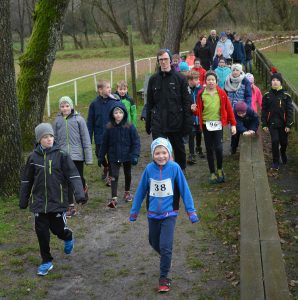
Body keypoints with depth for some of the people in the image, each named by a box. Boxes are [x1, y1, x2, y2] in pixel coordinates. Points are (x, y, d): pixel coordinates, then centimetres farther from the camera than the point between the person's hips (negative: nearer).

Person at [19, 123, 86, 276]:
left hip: (57, 201, -2)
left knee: (58, 229, 5)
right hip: (39, 202, 2)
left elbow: (73, 175, -11)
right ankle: (46, 261, 19)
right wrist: (23, 200, 15)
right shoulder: (33, 157, 2)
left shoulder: (61, 155, -6)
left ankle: (68, 238, 41)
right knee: (42, 232, 3)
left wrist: (79, 193, -23)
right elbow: (26, 180, 11)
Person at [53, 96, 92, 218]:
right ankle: (71, 207, 11)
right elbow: (55, 139, 7)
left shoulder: (78, 119, -5)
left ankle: (84, 189, 43)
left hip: (77, 155, -2)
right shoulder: (57, 121, 2)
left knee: (79, 178, 8)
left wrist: (88, 157, -6)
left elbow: (86, 138, -4)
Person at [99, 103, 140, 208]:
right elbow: (104, 143, 2)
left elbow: (136, 142, -11)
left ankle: (127, 192, 40)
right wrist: (101, 156, 4)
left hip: (127, 156, 0)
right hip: (114, 157, 0)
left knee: (128, 175, 19)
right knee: (114, 176, -6)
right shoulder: (109, 128, -6)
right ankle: (114, 198, -5)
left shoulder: (130, 127, -12)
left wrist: (135, 155, -20)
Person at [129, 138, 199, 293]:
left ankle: (163, 277, 8)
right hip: (153, 214, 3)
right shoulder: (149, 169, -9)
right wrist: (134, 210, 10)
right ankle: (166, 258, 49)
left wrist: (191, 210, -5)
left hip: (169, 214, -3)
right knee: (154, 243, 19)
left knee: (165, 247, -8)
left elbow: (184, 189, -7)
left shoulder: (174, 168, -15)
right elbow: (141, 191, 2)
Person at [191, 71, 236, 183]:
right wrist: (194, 110, -17)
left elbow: (228, 108, 3)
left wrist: (233, 124, 1)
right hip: (206, 124, 1)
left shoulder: (221, 93, 0)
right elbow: (198, 111, 7)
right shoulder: (201, 94, 2)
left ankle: (220, 169, 14)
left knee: (218, 148, -9)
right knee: (209, 149, 6)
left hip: (218, 124, -1)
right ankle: (212, 173, 17)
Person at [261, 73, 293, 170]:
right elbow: (264, 110, 3)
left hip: (283, 124, 0)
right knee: (275, 141, -12)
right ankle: (275, 162, 5)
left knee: (284, 142, 10)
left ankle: (283, 152, 46)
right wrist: (264, 124, 0)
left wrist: (288, 125, -8)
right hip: (272, 123, 0)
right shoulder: (267, 95, -1)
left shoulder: (286, 95, -4)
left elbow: (289, 111, -3)